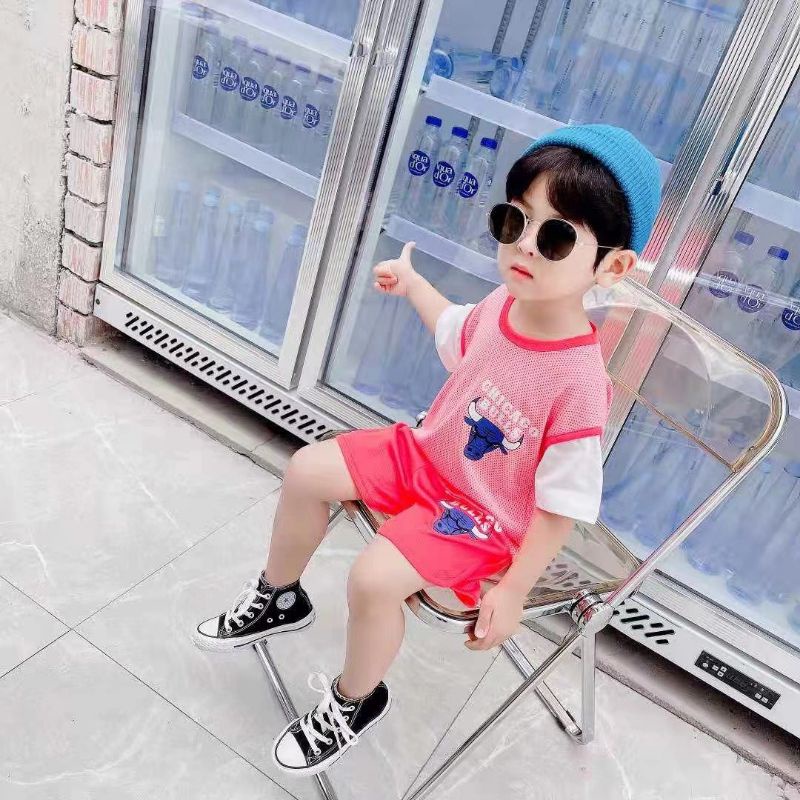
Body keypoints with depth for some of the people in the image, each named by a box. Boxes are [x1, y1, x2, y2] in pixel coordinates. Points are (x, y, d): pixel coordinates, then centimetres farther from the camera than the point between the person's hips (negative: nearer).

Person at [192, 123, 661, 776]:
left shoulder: (578, 381, -32)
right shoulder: (503, 303, -13)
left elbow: (563, 503, -21)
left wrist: (513, 590, -15)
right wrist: (411, 284, 20)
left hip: (484, 517, -7)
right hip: (426, 453, 7)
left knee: (374, 578, -25)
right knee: (307, 471, 3)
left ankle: (355, 702, 8)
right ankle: (279, 598, 30)